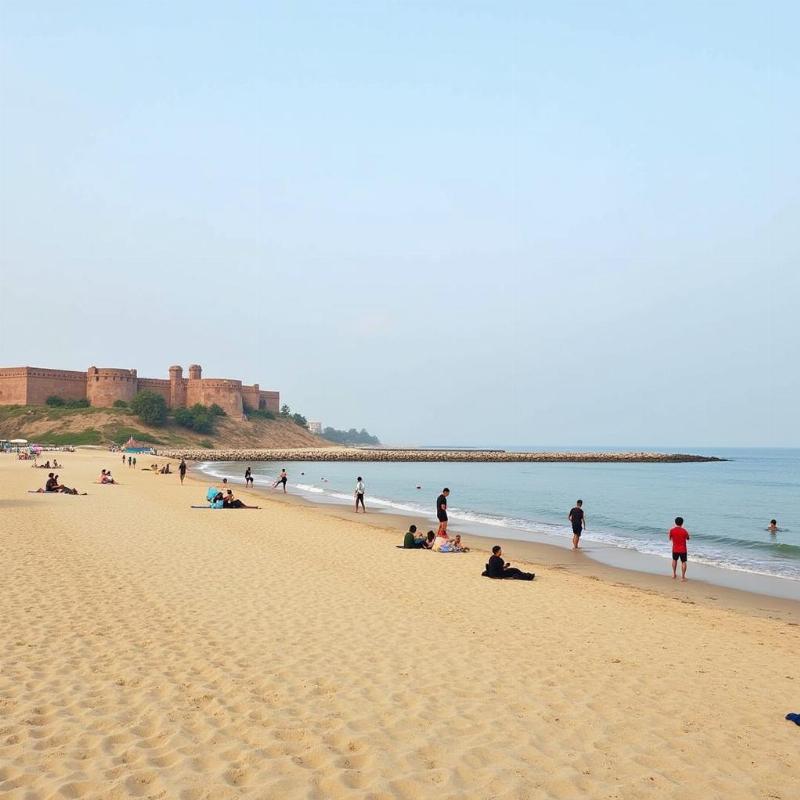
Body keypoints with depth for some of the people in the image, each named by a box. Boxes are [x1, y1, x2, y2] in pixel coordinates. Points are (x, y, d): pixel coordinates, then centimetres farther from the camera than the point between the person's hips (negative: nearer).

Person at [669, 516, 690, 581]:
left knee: (674, 560, 24)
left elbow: (670, 538, 5)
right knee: (683, 562, 6)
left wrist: (668, 534, 24)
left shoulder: (672, 530, -9)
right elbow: (688, 538, 4)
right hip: (683, 549, -2)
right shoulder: (684, 531, -13)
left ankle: (674, 574, 30)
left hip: (675, 549, 2)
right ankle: (683, 577, 4)